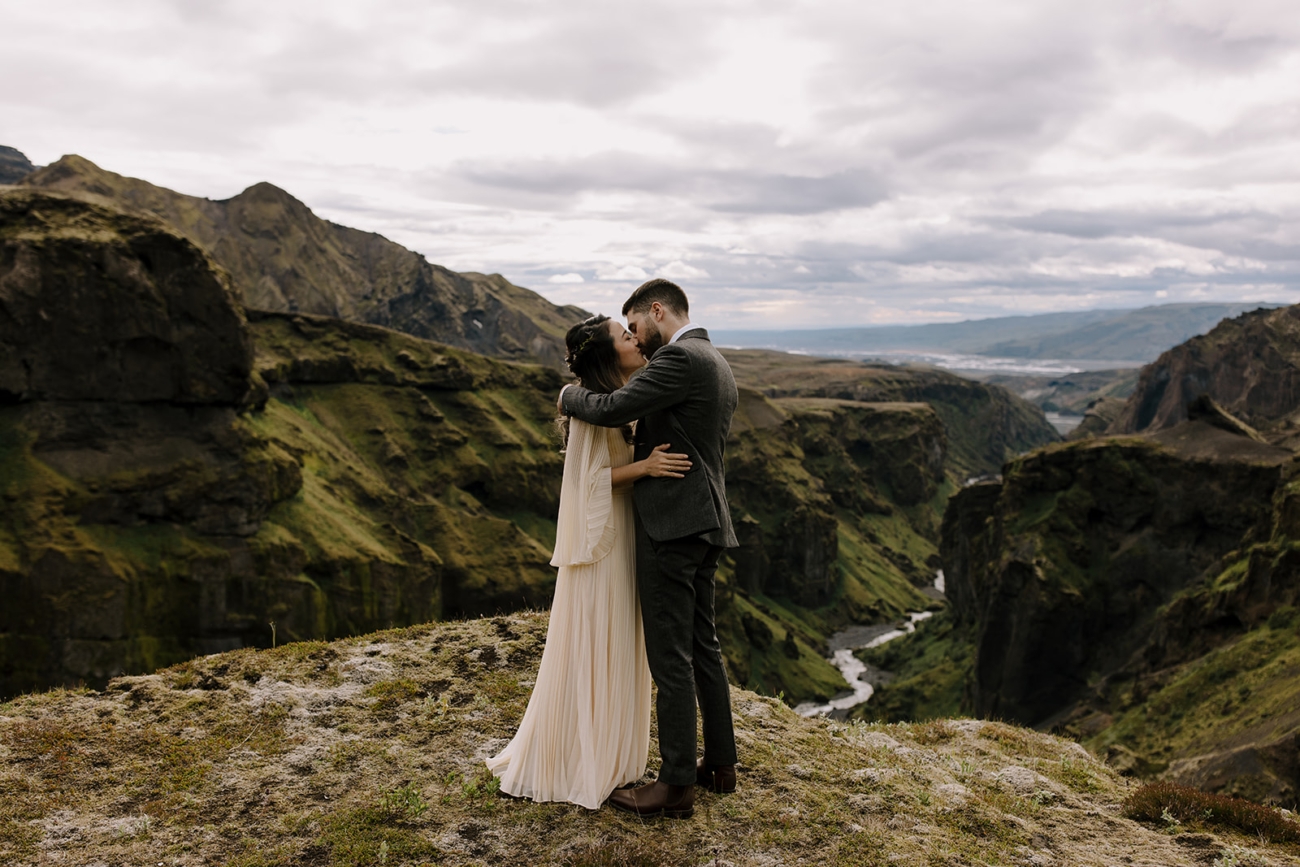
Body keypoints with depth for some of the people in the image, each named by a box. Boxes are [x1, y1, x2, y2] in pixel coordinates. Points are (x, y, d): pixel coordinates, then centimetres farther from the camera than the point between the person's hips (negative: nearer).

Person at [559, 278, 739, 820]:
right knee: (702, 646, 16)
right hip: (704, 522, 10)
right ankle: (720, 764, 27)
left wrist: (570, 395, -1)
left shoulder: (680, 358, -14)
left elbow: (610, 410, -20)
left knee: (670, 656, -3)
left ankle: (677, 785, 5)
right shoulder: (718, 368, 17)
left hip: (672, 525, -10)